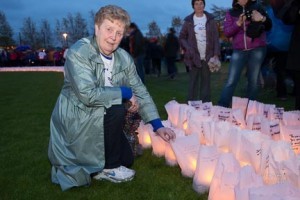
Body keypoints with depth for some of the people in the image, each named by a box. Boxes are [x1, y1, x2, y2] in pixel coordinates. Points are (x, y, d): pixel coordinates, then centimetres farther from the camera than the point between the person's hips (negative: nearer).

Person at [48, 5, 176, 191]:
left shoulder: (124, 58, -3)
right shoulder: (78, 52, -23)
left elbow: (141, 92, 0)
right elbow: (88, 95, -33)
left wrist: (158, 125, -7)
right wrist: (125, 93, -24)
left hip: (100, 119, 7)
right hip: (76, 120, -7)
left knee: (127, 160, 8)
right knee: (117, 109, -29)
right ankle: (108, 167, -8)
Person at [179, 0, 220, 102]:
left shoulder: (210, 19, 6)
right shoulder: (188, 21, 4)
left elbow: (216, 37, 3)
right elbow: (182, 37, 7)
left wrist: (216, 54, -6)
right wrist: (188, 49, -9)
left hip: (207, 57, 1)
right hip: (194, 57, -1)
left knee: (206, 81, 6)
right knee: (193, 81, 1)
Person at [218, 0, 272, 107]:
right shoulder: (231, 13, 8)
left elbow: (269, 26, 9)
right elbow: (226, 32, 1)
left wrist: (263, 19, -11)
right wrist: (238, 23, -15)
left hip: (257, 49, 0)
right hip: (239, 50, 0)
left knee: (253, 81, 4)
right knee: (231, 81, -5)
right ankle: (221, 108, -3)